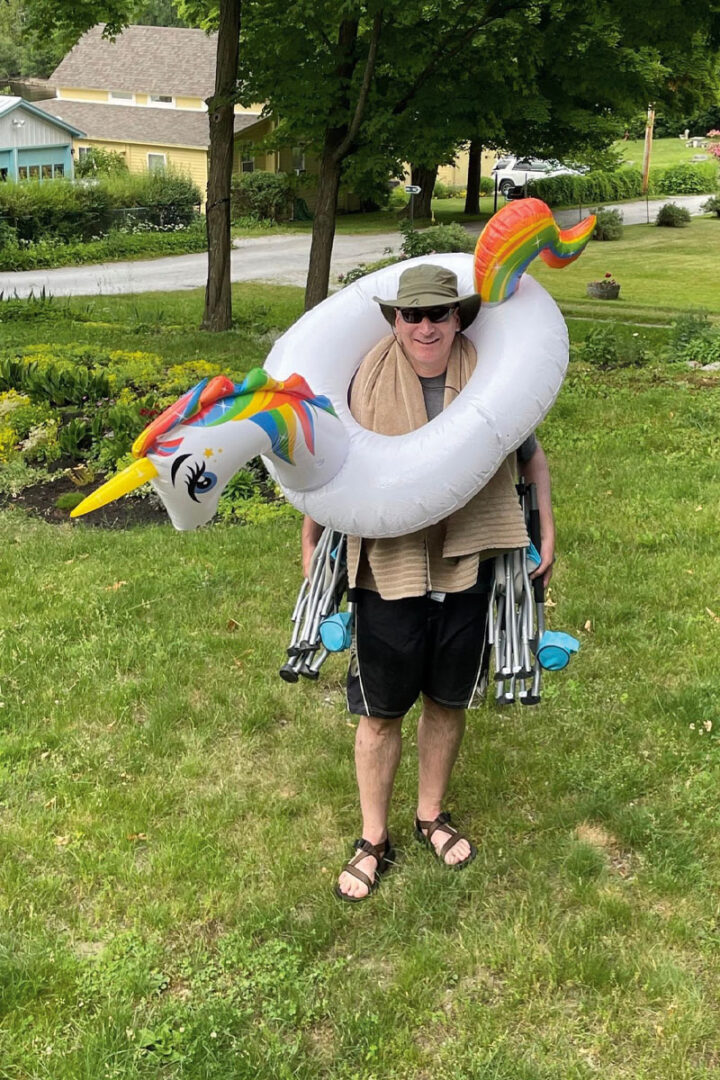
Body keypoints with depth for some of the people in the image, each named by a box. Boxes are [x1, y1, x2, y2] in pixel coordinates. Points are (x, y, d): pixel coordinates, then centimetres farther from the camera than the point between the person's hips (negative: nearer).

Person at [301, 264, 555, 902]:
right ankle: (374, 841, 26)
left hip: (469, 568, 2)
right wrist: (310, 542, 9)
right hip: (387, 570, -1)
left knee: (448, 702, 16)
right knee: (380, 711, 7)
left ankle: (431, 815, 40)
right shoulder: (365, 381, -8)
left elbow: (531, 454, 12)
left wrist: (546, 531, 8)